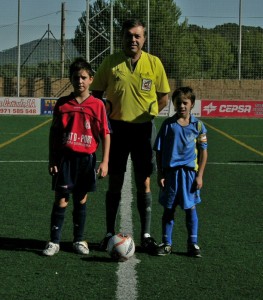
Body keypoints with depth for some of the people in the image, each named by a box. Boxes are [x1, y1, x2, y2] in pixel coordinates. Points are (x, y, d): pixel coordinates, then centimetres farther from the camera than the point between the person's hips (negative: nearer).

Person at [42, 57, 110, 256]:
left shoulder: (98, 105, -1)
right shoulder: (62, 104, 2)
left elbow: (105, 135, 1)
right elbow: (54, 134, 7)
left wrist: (105, 161, -4)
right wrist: (52, 160, 3)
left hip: (87, 158, 0)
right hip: (65, 158, 0)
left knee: (81, 200, 9)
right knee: (61, 200, -1)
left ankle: (79, 240, 20)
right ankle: (54, 242, 4)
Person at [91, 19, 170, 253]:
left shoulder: (154, 63, -2)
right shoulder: (111, 62, -3)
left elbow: (163, 97, 7)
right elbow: (96, 93, 7)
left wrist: (146, 115, 0)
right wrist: (109, 116, -4)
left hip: (143, 129, 0)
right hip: (117, 128, 0)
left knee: (144, 183, 2)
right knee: (114, 183, 5)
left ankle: (146, 235, 10)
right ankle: (110, 233, 14)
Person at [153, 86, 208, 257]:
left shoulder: (198, 125, 0)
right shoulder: (168, 124, 1)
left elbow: (203, 152, 2)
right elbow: (159, 151, 3)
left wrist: (200, 175, -3)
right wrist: (160, 174, -1)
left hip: (190, 172, 0)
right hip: (170, 171, 0)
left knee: (191, 208, 5)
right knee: (169, 209, 7)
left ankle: (193, 243, 15)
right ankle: (166, 243, 15)